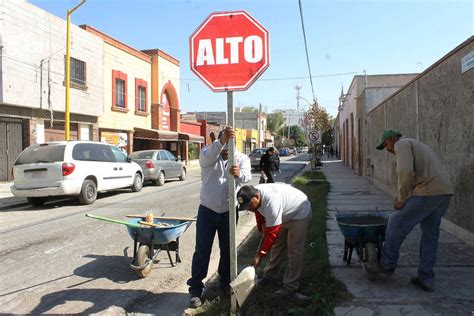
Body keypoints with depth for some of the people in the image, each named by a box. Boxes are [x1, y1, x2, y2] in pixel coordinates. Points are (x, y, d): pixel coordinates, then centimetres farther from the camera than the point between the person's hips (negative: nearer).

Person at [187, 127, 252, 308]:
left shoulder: (242, 158, -2)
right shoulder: (208, 154, -6)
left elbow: (247, 176, -22)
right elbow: (207, 157, -32)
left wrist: (239, 174, -48)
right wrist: (222, 141, -50)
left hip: (229, 212, 2)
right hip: (207, 211, -1)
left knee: (227, 250, 14)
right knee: (202, 250, 2)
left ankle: (226, 283, 33)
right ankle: (195, 289, 14)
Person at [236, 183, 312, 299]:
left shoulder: (271, 203, -43)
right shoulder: (253, 193, -18)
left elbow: (271, 234, -37)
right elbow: (259, 212, 6)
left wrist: (259, 255, -31)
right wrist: (261, 226, 1)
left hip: (299, 214, -8)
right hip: (283, 214, 9)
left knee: (294, 251, -7)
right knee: (277, 246, 14)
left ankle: (290, 286, 1)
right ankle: (270, 276, 26)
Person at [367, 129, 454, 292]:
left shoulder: (401, 144, -2)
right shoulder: (417, 145, 30)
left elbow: (406, 172, -20)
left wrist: (401, 198, -9)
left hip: (428, 192, -10)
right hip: (445, 191, 10)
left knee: (397, 224, 2)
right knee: (430, 234, 15)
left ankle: (387, 265, 14)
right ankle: (426, 279, 20)